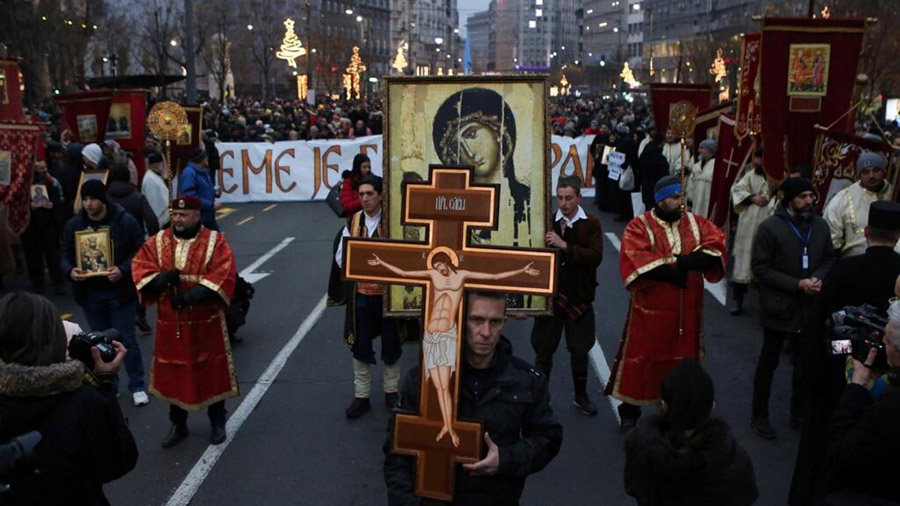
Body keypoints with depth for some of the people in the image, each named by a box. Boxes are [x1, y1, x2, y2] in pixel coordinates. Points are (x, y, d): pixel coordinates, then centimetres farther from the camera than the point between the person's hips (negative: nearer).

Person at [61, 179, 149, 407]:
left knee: (127, 340, 2)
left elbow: (140, 251, -9)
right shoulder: (74, 225, 1)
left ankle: (137, 386, 14)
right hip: (90, 293, 4)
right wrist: (70, 271, -15)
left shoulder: (125, 221, -10)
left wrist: (123, 270, -24)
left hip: (119, 291, -4)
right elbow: (65, 254, 7)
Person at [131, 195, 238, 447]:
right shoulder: (157, 242, 4)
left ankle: (217, 423, 26)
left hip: (206, 322, -3)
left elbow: (223, 276, -16)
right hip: (170, 323, 3)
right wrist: (161, 279, -22)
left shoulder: (215, 241, -6)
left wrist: (191, 296, -25)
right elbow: (139, 269, -1)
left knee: (211, 372, 9)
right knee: (173, 374, 12)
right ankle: (178, 425, 29)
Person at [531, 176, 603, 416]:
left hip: (579, 296, 0)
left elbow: (596, 256, -18)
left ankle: (581, 395, 32)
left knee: (579, 350, 12)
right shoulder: (548, 223, -1)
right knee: (544, 348, 7)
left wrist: (565, 245, -25)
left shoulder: (591, 225, -4)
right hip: (550, 294, 0)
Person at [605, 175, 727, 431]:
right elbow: (635, 258, -21)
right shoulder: (639, 226, -6)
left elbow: (717, 245, -10)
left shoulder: (697, 224, 6)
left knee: (684, 358, 13)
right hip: (649, 310, -3)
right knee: (641, 359, 5)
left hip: (688, 311, 4)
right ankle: (629, 413, 20)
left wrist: (682, 261, -24)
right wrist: (672, 272, -24)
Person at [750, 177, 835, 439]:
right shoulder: (770, 227, -13)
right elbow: (760, 268, -13)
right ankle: (759, 415, 24)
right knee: (768, 362, 9)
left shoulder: (820, 225, 0)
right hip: (779, 307, -4)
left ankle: (799, 412, 36)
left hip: (810, 307, 4)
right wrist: (796, 284, -20)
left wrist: (819, 278, -11)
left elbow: (829, 259, 10)